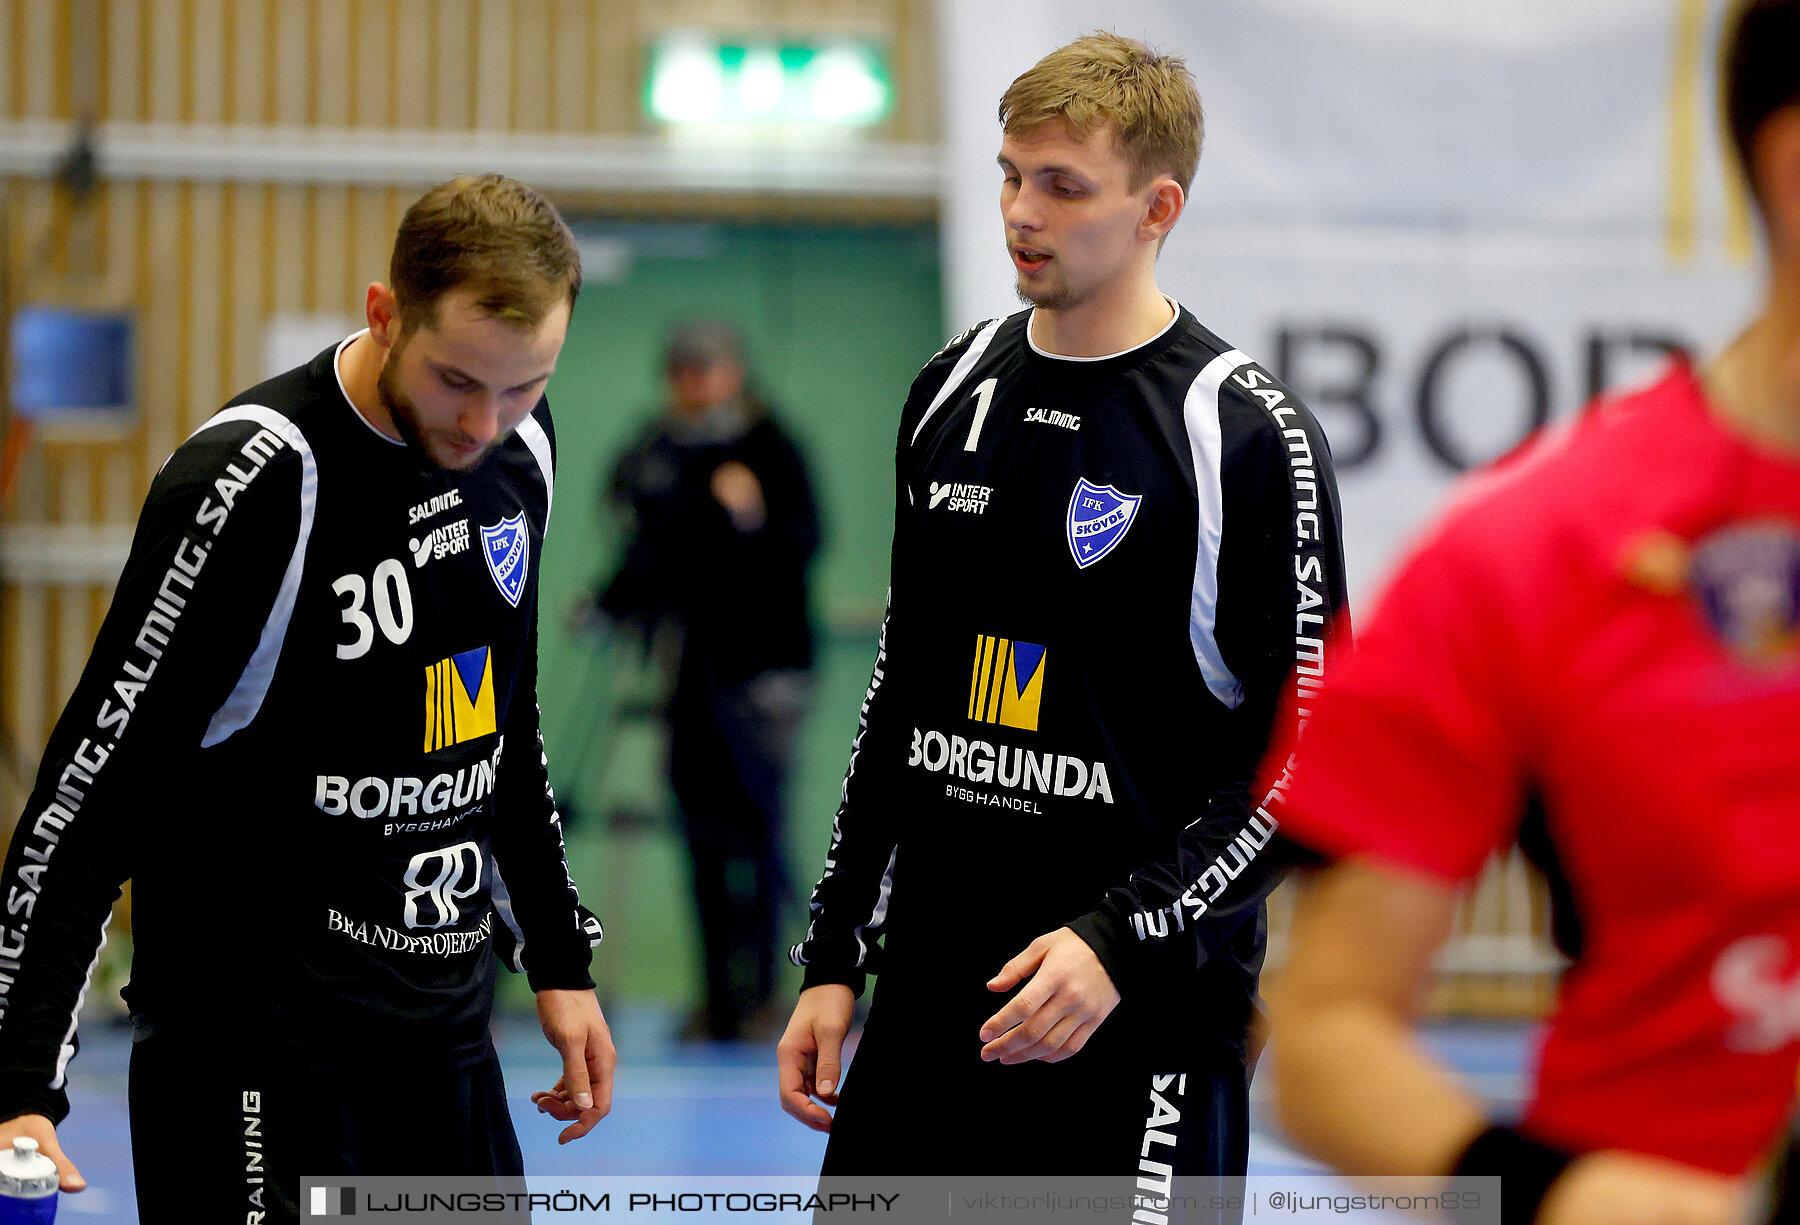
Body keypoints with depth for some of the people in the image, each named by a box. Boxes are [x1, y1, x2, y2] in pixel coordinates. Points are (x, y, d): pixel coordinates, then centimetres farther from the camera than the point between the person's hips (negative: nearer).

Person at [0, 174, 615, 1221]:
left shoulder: (519, 444, 4)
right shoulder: (250, 484, -19)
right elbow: (94, 788, -20)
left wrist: (559, 958, 20)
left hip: (446, 1025, 7)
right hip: (256, 1039, -7)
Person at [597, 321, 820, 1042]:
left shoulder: (767, 447, -6)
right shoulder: (659, 451, 11)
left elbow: (805, 539, -16)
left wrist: (753, 517, -33)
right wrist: (609, 603, 11)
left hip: (763, 658, -6)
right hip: (691, 669, 6)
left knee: (756, 828, -8)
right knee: (704, 833, 7)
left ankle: (760, 995, -4)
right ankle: (718, 997, 13)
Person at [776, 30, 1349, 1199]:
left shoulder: (1253, 436, -8)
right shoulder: (957, 393, 11)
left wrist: (1122, 940, -18)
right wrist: (836, 959, 14)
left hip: (1143, 1020, -6)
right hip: (930, 1006, 6)